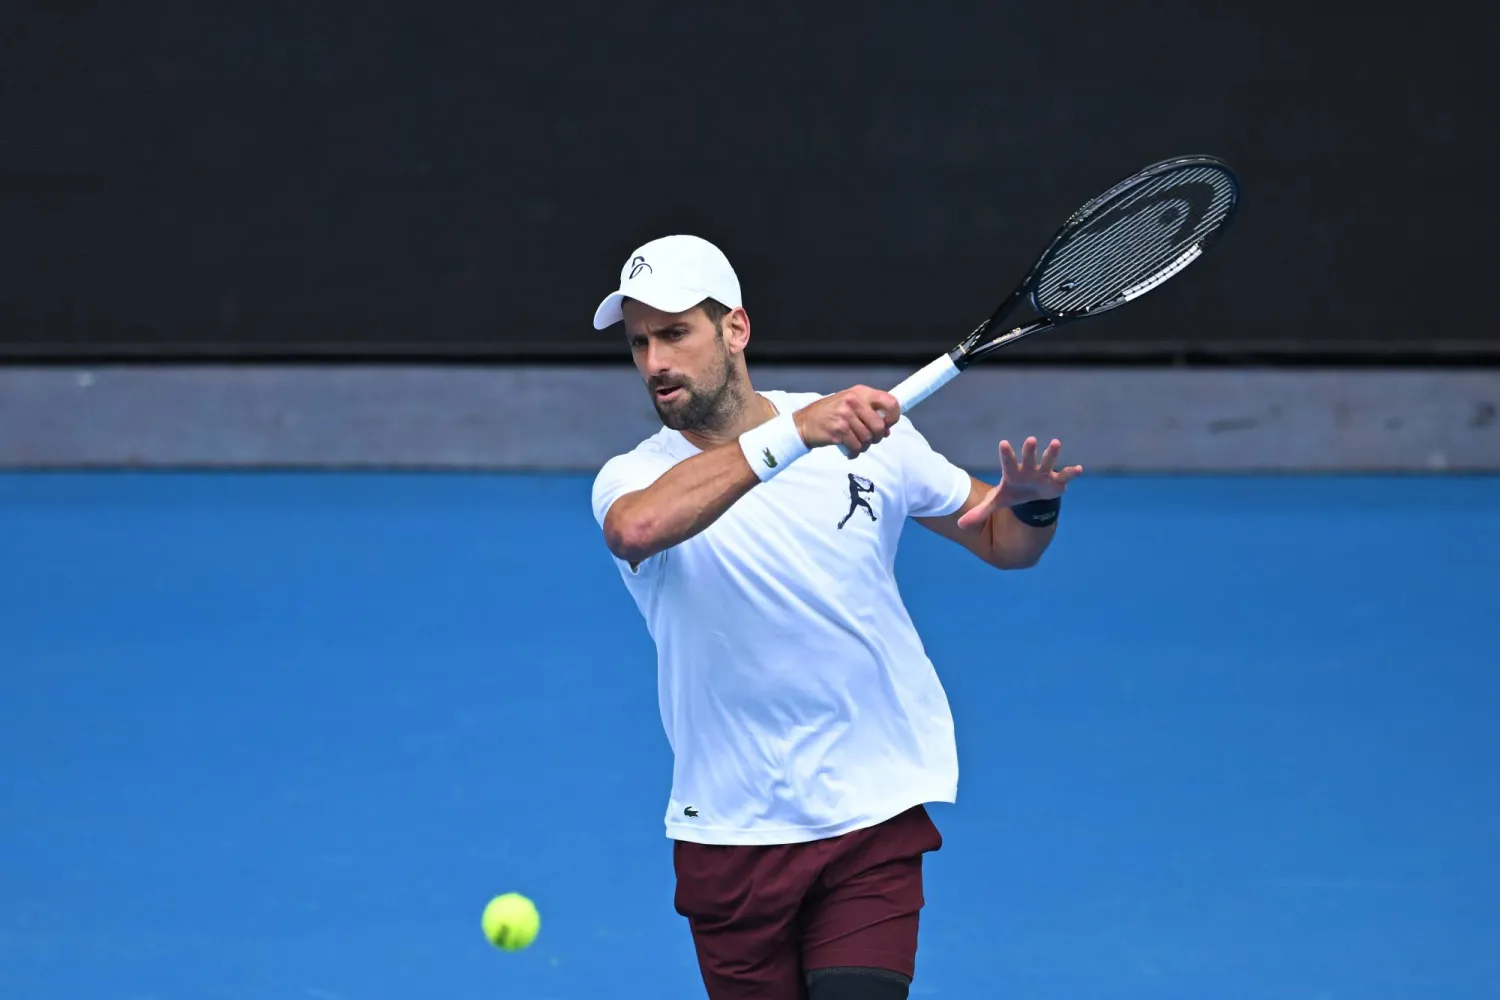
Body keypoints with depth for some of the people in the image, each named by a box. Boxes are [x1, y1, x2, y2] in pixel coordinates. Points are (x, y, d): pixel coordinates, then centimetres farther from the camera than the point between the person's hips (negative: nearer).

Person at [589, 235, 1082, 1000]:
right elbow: (636, 529, -34)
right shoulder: (633, 478, -7)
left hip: (873, 818, 0)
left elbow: (1003, 542, 11)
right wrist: (794, 433, -40)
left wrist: (1033, 505, -14)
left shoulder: (868, 434, -1)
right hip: (729, 838, 0)